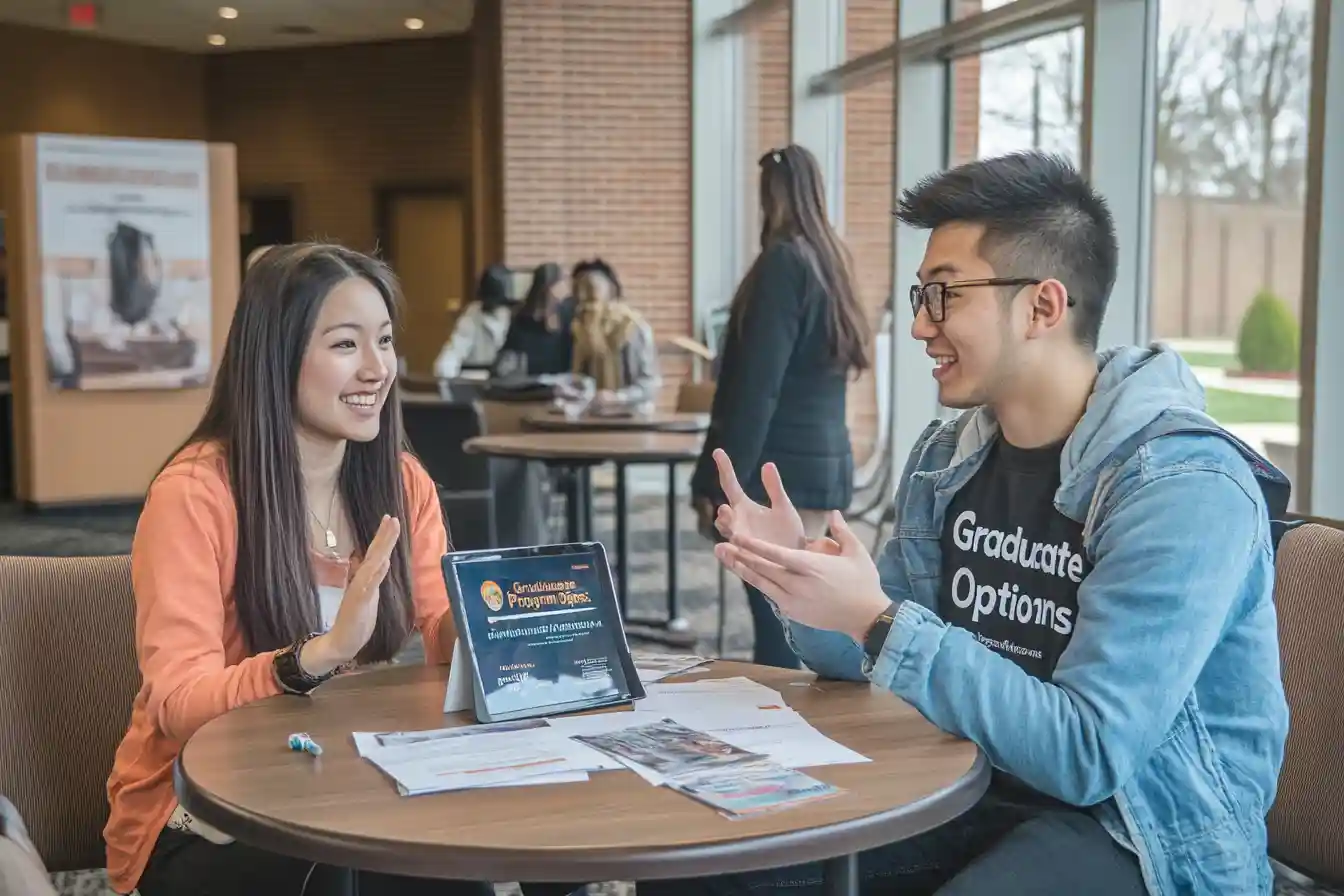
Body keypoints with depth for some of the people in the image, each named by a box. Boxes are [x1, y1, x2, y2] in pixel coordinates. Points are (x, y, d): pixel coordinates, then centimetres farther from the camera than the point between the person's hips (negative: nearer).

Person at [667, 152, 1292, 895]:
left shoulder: (1182, 486, -20)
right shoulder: (947, 457, 2)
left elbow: (1089, 752, -26)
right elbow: (881, 660, 9)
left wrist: (876, 619, -28)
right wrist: (804, 583, -11)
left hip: (1136, 832, -6)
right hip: (974, 787, 6)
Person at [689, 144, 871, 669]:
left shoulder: (784, 262, -12)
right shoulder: (829, 260, 14)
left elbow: (756, 387, -17)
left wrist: (716, 481, -14)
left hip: (781, 466, -9)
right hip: (826, 461, 9)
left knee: (777, 626, -6)